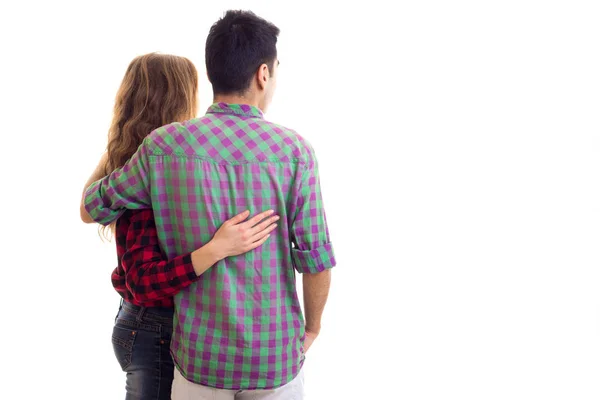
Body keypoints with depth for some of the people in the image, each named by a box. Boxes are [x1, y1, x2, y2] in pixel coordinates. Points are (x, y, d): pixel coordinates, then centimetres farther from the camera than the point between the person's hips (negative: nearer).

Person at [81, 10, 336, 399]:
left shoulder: (166, 146, -10)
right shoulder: (295, 150, -11)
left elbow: (93, 207, 4)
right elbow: (316, 257, -9)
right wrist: (312, 326, 9)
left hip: (203, 352, 1)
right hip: (278, 353, 0)